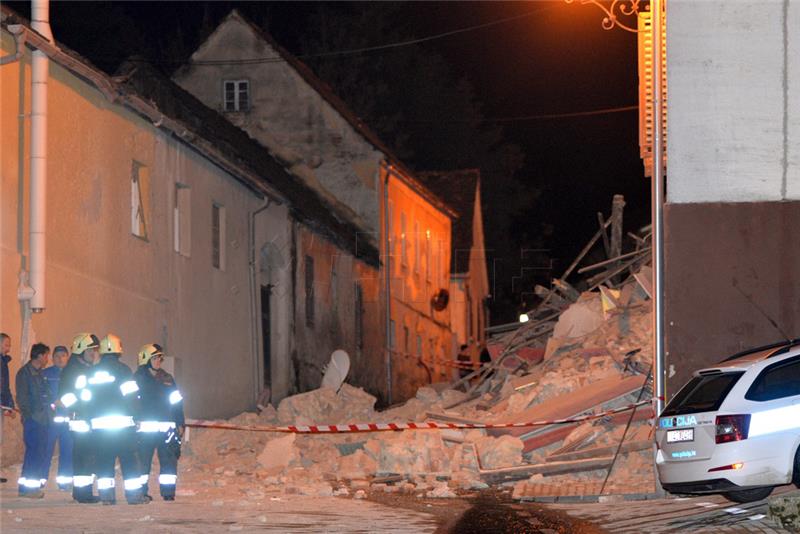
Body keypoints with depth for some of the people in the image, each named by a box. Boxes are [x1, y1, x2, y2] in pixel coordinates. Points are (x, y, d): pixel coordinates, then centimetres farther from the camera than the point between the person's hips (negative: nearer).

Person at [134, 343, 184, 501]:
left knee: (169, 460, -2)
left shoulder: (167, 378, 16)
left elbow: (177, 403, 18)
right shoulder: (139, 378, 3)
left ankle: (168, 492, 1)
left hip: (166, 427, 4)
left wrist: (180, 424, 12)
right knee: (143, 459, -3)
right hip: (145, 427, -4)